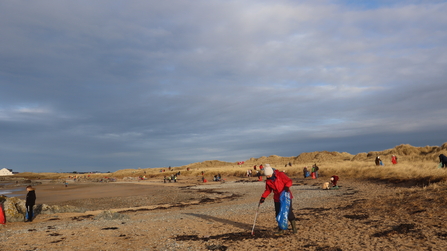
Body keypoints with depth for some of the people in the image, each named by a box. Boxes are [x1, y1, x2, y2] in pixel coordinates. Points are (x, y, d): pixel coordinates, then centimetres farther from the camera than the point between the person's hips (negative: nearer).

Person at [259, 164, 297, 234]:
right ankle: (281, 229, 17)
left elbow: (289, 181, -10)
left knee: (289, 212, -3)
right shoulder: (268, 180, 1)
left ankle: (294, 227, 17)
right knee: (278, 214, 4)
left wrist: (287, 186, -30)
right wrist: (263, 197, -3)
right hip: (277, 199, 5)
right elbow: (268, 190, 9)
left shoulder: (280, 175, -14)